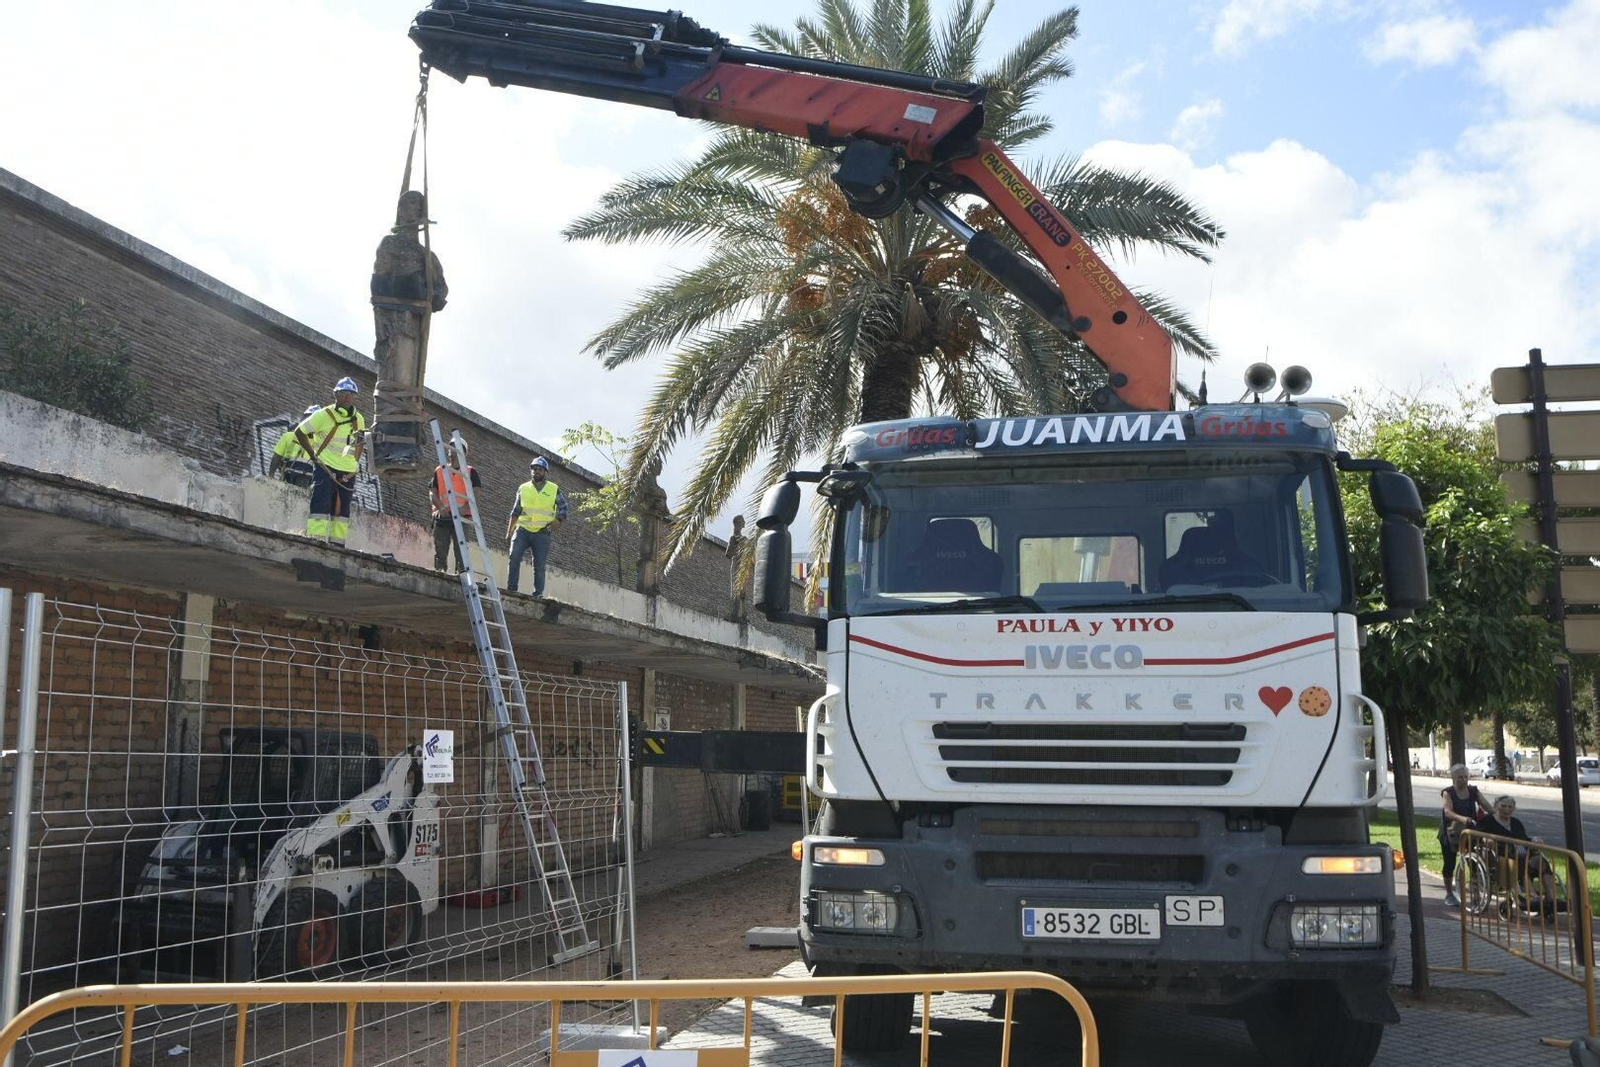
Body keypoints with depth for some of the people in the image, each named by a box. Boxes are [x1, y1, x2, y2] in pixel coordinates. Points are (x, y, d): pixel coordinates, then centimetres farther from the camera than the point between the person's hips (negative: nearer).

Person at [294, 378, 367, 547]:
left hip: (348, 473, 5)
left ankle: (337, 543, 12)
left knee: (342, 508, 7)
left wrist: (356, 462, 12)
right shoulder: (324, 415, -5)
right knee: (321, 504, -14)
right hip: (325, 468, -5)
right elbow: (299, 432, 1)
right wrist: (313, 454, -4)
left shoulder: (359, 420, 10)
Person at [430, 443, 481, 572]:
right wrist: (440, 507, -11)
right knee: (440, 551, -1)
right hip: (442, 517, 2)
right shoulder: (439, 471, 17)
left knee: (460, 551, -7)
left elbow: (475, 493, 0)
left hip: (461, 517, -2)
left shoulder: (470, 471, 10)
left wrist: (465, 508, -17)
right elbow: (432, 492, 8)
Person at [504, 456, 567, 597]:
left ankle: (538, 593, 3)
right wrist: (509, 532, 10)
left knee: (539, 565, 0)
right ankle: (511, 589, -14)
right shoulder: (523, 488, 11)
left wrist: (559, 520, -7)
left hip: (542, 533, -1)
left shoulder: (555, 490, 6)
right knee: (514, 557, -16)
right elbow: (515, 511, 14)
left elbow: (563, 508, 12)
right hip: (523, 530, 1)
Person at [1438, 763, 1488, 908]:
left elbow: (1487, 807, -7)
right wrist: (1462, 818, -46)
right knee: (1450, 863, 3)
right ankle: (1449, 894, 16)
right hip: (1450, 832, -3)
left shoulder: (1473, 791, 1)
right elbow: (1448, 811, -27)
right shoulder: (1448, 792, -11)